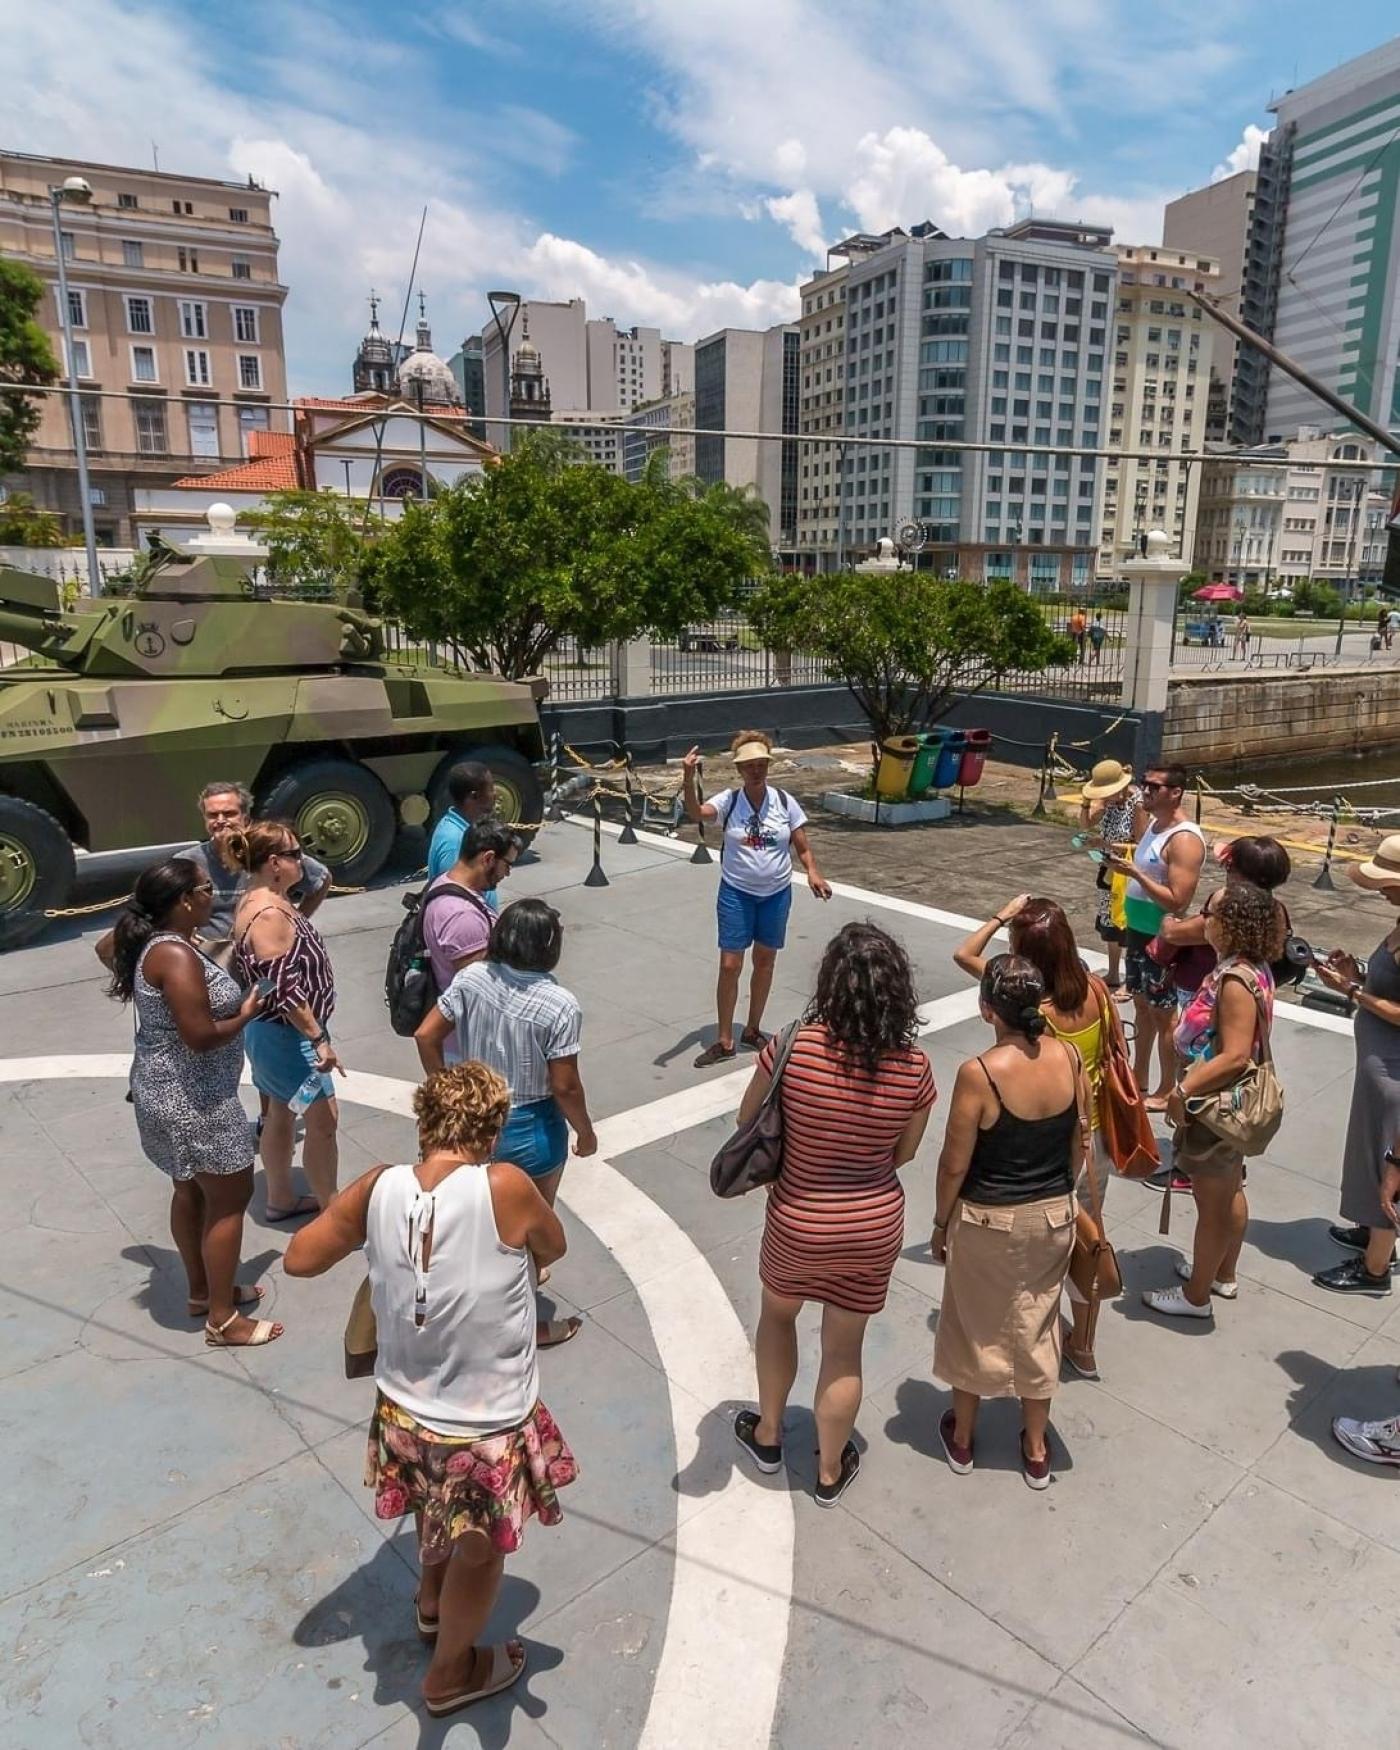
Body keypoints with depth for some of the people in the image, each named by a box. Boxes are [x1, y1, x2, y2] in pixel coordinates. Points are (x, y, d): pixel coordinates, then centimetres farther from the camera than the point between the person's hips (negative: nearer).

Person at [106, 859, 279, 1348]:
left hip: (165, 1091, 10)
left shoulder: (153, 943, 4)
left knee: (190, 1191, 22)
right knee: (230, 1199, 2)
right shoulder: (178, 955, -27)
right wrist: (247, 1015, -13)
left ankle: (202, 1291, 38)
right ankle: (222, 1320, 12)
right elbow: (200, 1036, -31)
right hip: (193, 1100, -10)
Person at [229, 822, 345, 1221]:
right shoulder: (269, 914, -26)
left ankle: (281, 1199, 34)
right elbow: (284, 987, -29)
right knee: (323, 1119, -1)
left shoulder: (260, 901, 6)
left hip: (275, 1030, 10)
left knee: (282, 1112, 20)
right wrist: (319, 1038, -25)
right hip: (287, 1033, -10)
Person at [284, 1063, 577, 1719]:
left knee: (438, 1511, 37)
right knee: (481, 1550, 26)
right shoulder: (504, 1185, -28)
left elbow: (299, 1259, -3)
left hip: (406, 1412, 4)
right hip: (487, 1428, -4)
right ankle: (450, 1673, 50)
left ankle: (431, 1604, 63)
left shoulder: (378, 1188, -17)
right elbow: (552, 1250, -9)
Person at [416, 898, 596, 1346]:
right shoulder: (559, 1004, -25)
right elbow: (564, 1086, -20)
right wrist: (586, 1132, -3)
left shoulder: (471, 978, -11)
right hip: (530, 1129, -4)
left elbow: (426, 1035, -5)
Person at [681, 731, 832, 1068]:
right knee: (730, 965, -2)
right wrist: (688, 780, -46)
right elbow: (696, 812, -29)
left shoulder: (785, 802, -5)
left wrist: (812, 872, -19)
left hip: (776, 894, 2)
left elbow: (802, 846, 0)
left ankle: (752, 1030, 31)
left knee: (765, 962, 13)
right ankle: (724, 1041, 12)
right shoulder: (728, 801, -10)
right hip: (736, 893, -2)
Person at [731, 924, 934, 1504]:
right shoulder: (915, 1068, -17)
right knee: (844, 1351, 21)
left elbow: (747, 1119, -7)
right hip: (875, 1227, 1)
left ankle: (768, 1434, 48)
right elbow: (904, 1153, -1)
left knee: (777, 1312, 30)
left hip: (797, 1225, -1)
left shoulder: (793, 1047, -24)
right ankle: (830, 1470, 41)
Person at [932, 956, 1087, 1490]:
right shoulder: (1069, 1057, -13)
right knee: (1036, 1327, 22)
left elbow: (955, 1165, -17)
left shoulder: (978, 1074, -27)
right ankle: (1036, 1449, 38)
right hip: (1053, 1216, 4)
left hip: (987, 1221, -4)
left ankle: (962, 1437, 39)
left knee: (974, 1327, 19)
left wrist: (941, 1224, -1)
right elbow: (1078, 1144, 0)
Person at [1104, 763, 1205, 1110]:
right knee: (1142, 1005, 19)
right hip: (1137, 930, 9)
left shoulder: (1185, 840, -22)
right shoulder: (1151, 822, 6)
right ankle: (1139, 1079, 32)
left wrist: (1134, 872, -28)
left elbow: (1177, 901, -26)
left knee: (1163, 1014, 3)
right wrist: (1121, 860, 4)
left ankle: (1166, 1092, 16)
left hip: (1162, 939, -9)